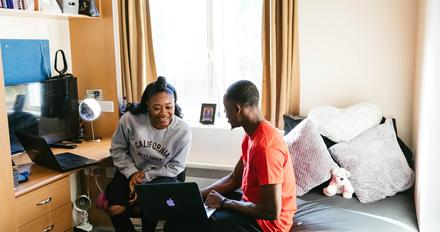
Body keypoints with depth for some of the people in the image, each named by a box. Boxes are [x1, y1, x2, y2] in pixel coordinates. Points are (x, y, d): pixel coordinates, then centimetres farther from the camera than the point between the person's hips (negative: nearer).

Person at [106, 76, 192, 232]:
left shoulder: (183, 130, -21)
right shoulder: (130, 119, -20)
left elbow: (176, 166, -9)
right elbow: (117, 149, -3)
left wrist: (146, 176, -17)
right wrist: (132, 173, -15)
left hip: (161, 175, -1)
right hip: (130, 171, 1)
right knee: (115, 209, -19)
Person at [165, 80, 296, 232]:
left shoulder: (265, 146, -27)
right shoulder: (252, 134, 5)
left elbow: (272, 211, -28)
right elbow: (234, 179, 12)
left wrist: (224, 202, -18)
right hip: (251, 204, 9)